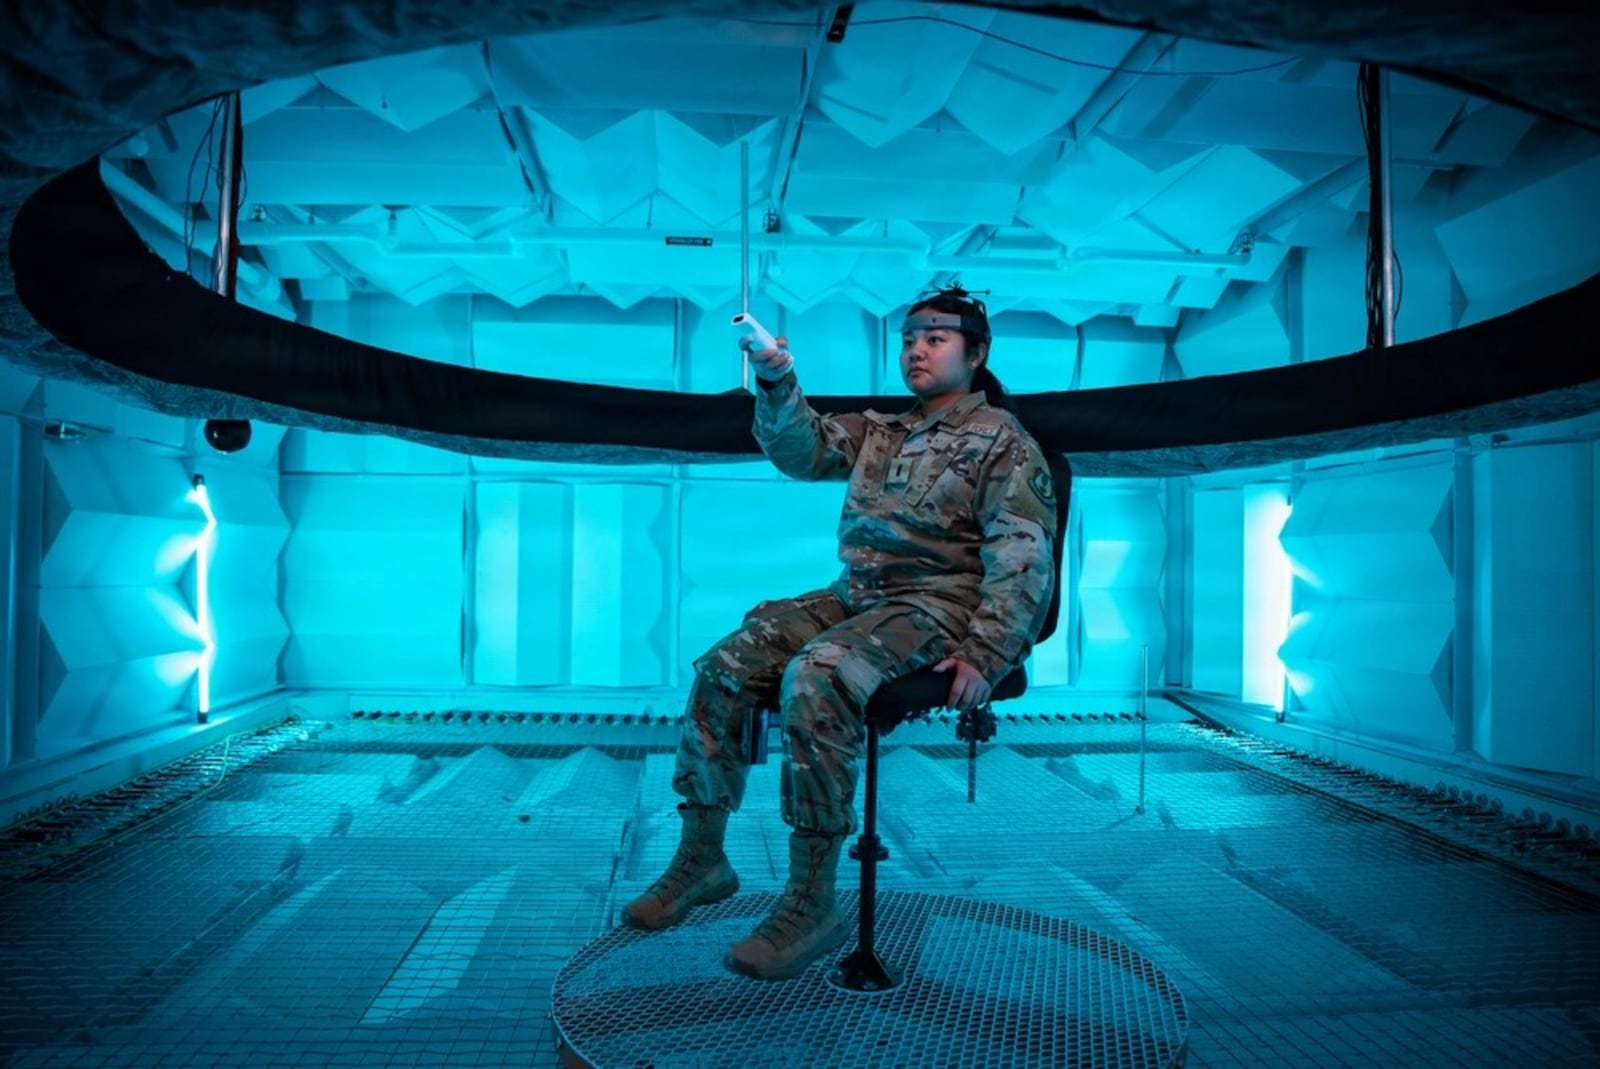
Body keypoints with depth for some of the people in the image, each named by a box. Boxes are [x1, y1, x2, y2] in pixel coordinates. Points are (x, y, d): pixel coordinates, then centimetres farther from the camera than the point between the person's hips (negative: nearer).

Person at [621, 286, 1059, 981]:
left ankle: (813, 902, -23)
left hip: (936, 605, -6)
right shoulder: (877, 430, 21)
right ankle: (701, 858, 4)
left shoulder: (1003, 440, 2)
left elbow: (1023, 559, -8)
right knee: (722, 670, -9)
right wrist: (777, 384, -12)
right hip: (853, 595, 7)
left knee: (814, 678, -32)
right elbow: (801, 450, 7)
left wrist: (985, 656, -20)